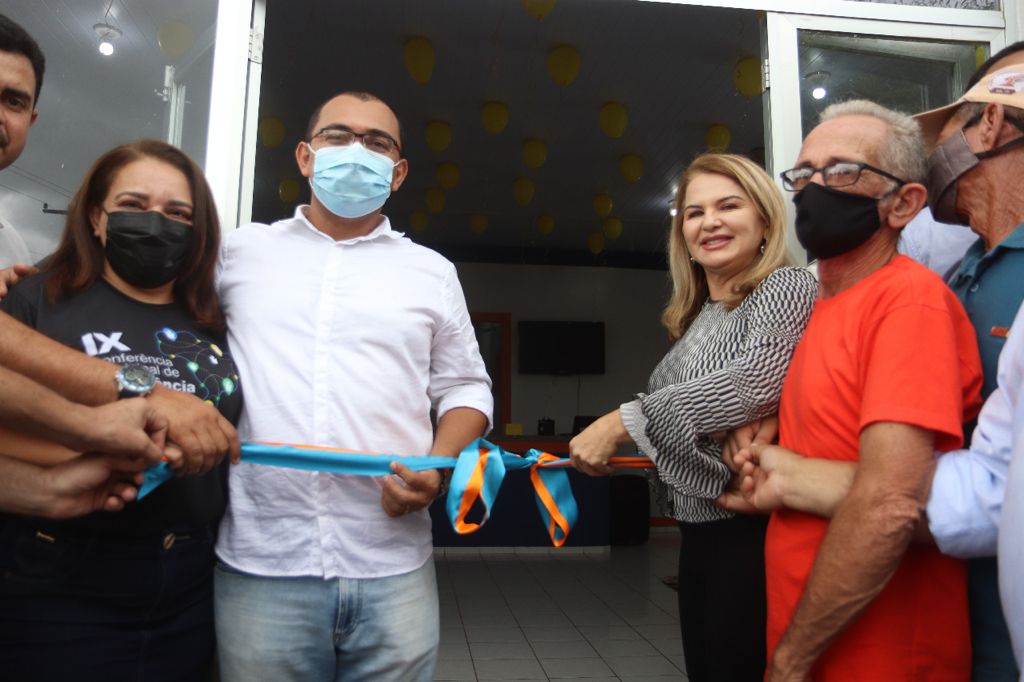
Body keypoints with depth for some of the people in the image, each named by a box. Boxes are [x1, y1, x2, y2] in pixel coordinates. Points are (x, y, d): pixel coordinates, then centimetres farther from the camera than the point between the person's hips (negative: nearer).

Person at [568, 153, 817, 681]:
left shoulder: (786, 288, -9)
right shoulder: (693, 319, 13)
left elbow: (756, 382, -25)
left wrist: (625, 422, -22)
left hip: (756, 527, -7)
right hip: (699, 530, 7)